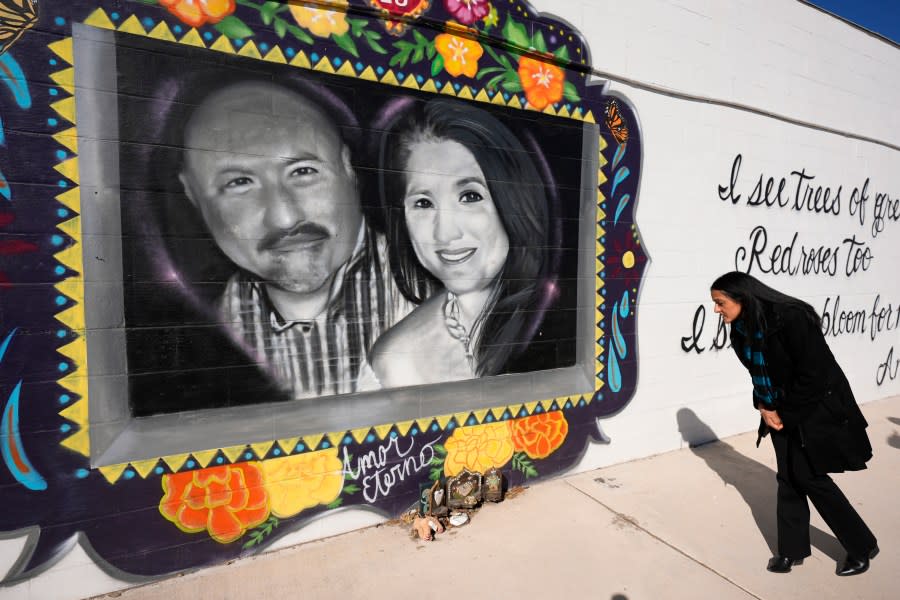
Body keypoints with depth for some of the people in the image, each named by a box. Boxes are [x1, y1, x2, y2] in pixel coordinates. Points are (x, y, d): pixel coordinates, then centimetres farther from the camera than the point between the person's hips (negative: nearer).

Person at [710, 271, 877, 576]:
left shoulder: (790, 318, -28)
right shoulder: (742, 328, -4)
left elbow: (814, 375, -24)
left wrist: (785, 415, -15)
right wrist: (764, 407, -6)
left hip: (816, 409, -6)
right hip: (783, 412, 7)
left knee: (809, 477, 3)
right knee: (789, 479, 11)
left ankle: (862, 546, 28)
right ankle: (792, 549, 26)